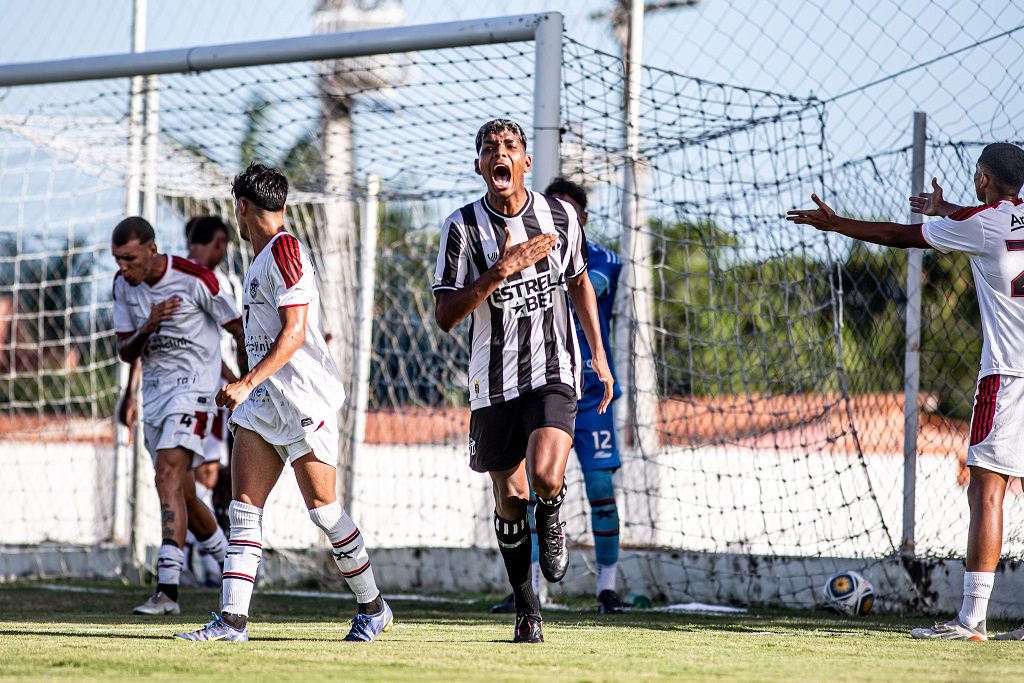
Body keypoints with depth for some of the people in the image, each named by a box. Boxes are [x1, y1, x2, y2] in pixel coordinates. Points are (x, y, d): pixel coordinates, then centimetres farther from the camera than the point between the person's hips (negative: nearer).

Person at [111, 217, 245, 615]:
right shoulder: (124, 285, 3)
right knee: (182, 495, 13)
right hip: (153, 390, 7)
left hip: (192, 385, -7)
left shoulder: (194, 280, -15)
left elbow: (240, 330, -4)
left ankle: (167, 590, -28)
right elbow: (125, 354, 5)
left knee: (168, 479, -22)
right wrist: (147, 328, -17)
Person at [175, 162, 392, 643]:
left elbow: (294, 332, -19)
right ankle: (233, 618, -8)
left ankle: (373, 607, 13)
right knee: (243, 509, -2)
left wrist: (247, 383, -25)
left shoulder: (284, 250, -12)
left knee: (322, 508, -2)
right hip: (262, 403, 9)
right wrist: (247, 391, 28)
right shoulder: (259, 261, 18)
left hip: (303, 398, -9)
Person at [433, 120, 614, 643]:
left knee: (545, 476, -22)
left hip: (554, 371, 0)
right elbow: (445, 316, -12)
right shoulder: (463, 227, -7)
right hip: (495, 380, 0)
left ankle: (551, 519, 15)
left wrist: (599, 355, 15)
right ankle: (526, 609, 23)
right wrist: (503, 270, -21)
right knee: (510, 498, 5)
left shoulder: (560, 216, 1)